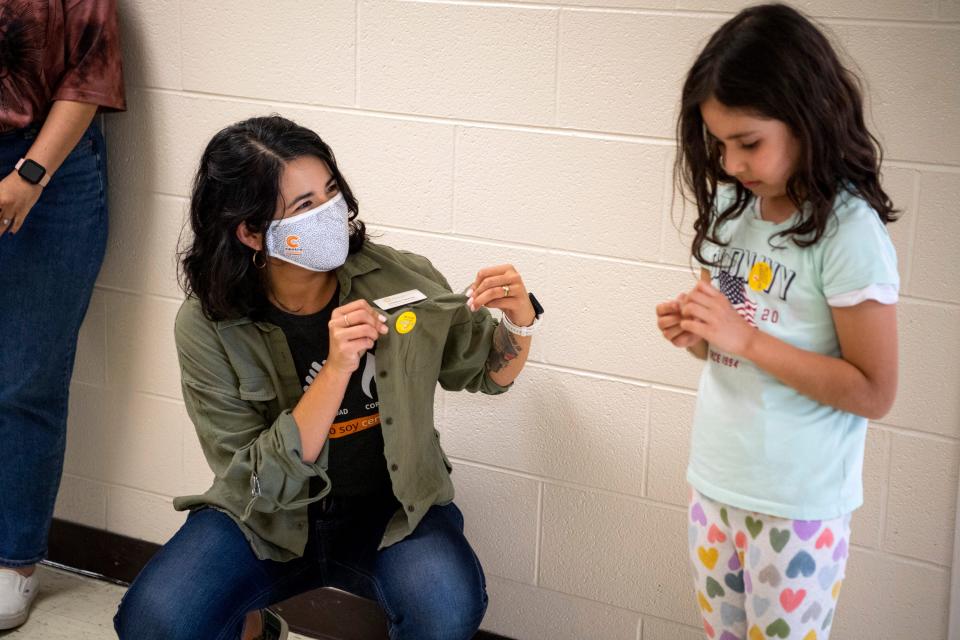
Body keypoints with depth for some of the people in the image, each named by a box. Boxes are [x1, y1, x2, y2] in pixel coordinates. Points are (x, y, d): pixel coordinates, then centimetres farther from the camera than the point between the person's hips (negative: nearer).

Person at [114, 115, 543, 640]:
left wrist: (519, 320, -19)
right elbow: (262, 484, -21)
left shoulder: (400, 281, -14)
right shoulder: (208, 327, -17)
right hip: (270, 521, 0)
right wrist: (335, 369, -34)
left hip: (390, 510, 0)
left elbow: (486, 372, 5)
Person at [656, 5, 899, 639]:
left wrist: (745, 338, -22)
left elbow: (874, 392, -18)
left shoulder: (849, 232, -18)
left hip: (797, 508, -6)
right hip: (715, 485, 6)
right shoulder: (732, 206, 1)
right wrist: (695, 330, -9)